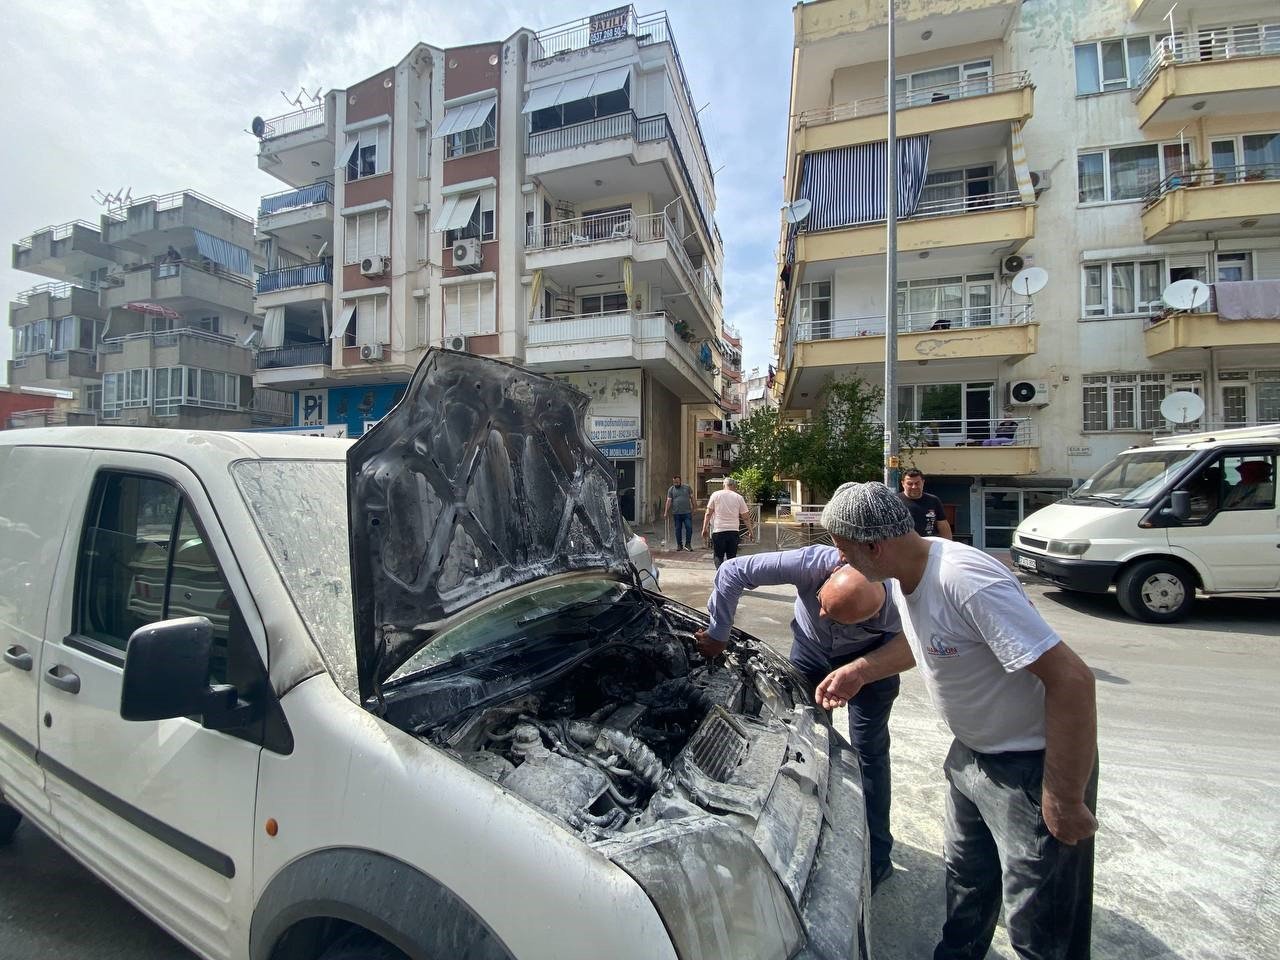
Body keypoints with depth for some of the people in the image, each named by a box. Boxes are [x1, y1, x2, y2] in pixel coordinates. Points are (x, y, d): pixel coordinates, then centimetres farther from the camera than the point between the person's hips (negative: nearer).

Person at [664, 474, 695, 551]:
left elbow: (692, 498, 9)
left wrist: (693, 508, 4)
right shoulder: (671, 489, 4)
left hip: (687, 512, 0)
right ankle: (679, 545, 16)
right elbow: (668, 501, -1)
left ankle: (688, 544, 7)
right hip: (676, 513, 1)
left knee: (689, 528, -5)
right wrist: (666, 512, -8)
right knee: (678, 529, 6)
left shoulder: (687, 487, 5)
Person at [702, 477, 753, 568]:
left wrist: (704, 529, 5)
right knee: (732, 557, 11)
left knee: (718, 557, 5)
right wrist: (750, 530, 16)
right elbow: (746, 517, 6)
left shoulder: (715, 495, 2)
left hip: (718, 531, -1)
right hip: (733, 531, 1)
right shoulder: (739, 497, 4)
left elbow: (708, 514, 0)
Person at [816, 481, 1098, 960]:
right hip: (971, 753, 8)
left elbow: (1071, 679, -33)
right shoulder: (902, 575, -6)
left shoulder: (968, 583, -35)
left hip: (1032, 765, -8)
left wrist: (1066, 800, -26)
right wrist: (860, 669, 7)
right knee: (966, 877, 27)